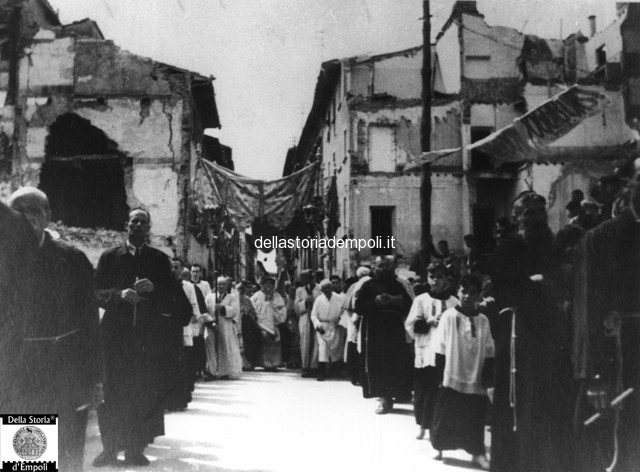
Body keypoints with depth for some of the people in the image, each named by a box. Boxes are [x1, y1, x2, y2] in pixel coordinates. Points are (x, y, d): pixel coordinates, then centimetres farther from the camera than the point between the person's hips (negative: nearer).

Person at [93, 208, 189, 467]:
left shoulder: (160, 259, 12)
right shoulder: (109, 257, 11)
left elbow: (173, 295, 6)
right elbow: (97, 292, 5)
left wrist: (153, 288, -12)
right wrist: (120, 294, -13)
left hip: (150, 336, 1)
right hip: (115, 333, 0)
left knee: (145, 394, -2)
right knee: (112, 392, -3)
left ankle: (135, 449, 7)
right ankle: (109, 448, 7)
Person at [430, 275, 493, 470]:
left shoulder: (483, 320, 4)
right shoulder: (449, 316, -5)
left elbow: (489, 351, 7)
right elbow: (441, 348, -3)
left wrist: (487, 375, 2)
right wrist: (441, 371, -5)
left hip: (476, 380, 2)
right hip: (452, 378, -2)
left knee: (476, 417, 7)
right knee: (447, 416, 6)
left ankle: (477, 453, 19)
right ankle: (439, 447, 23)